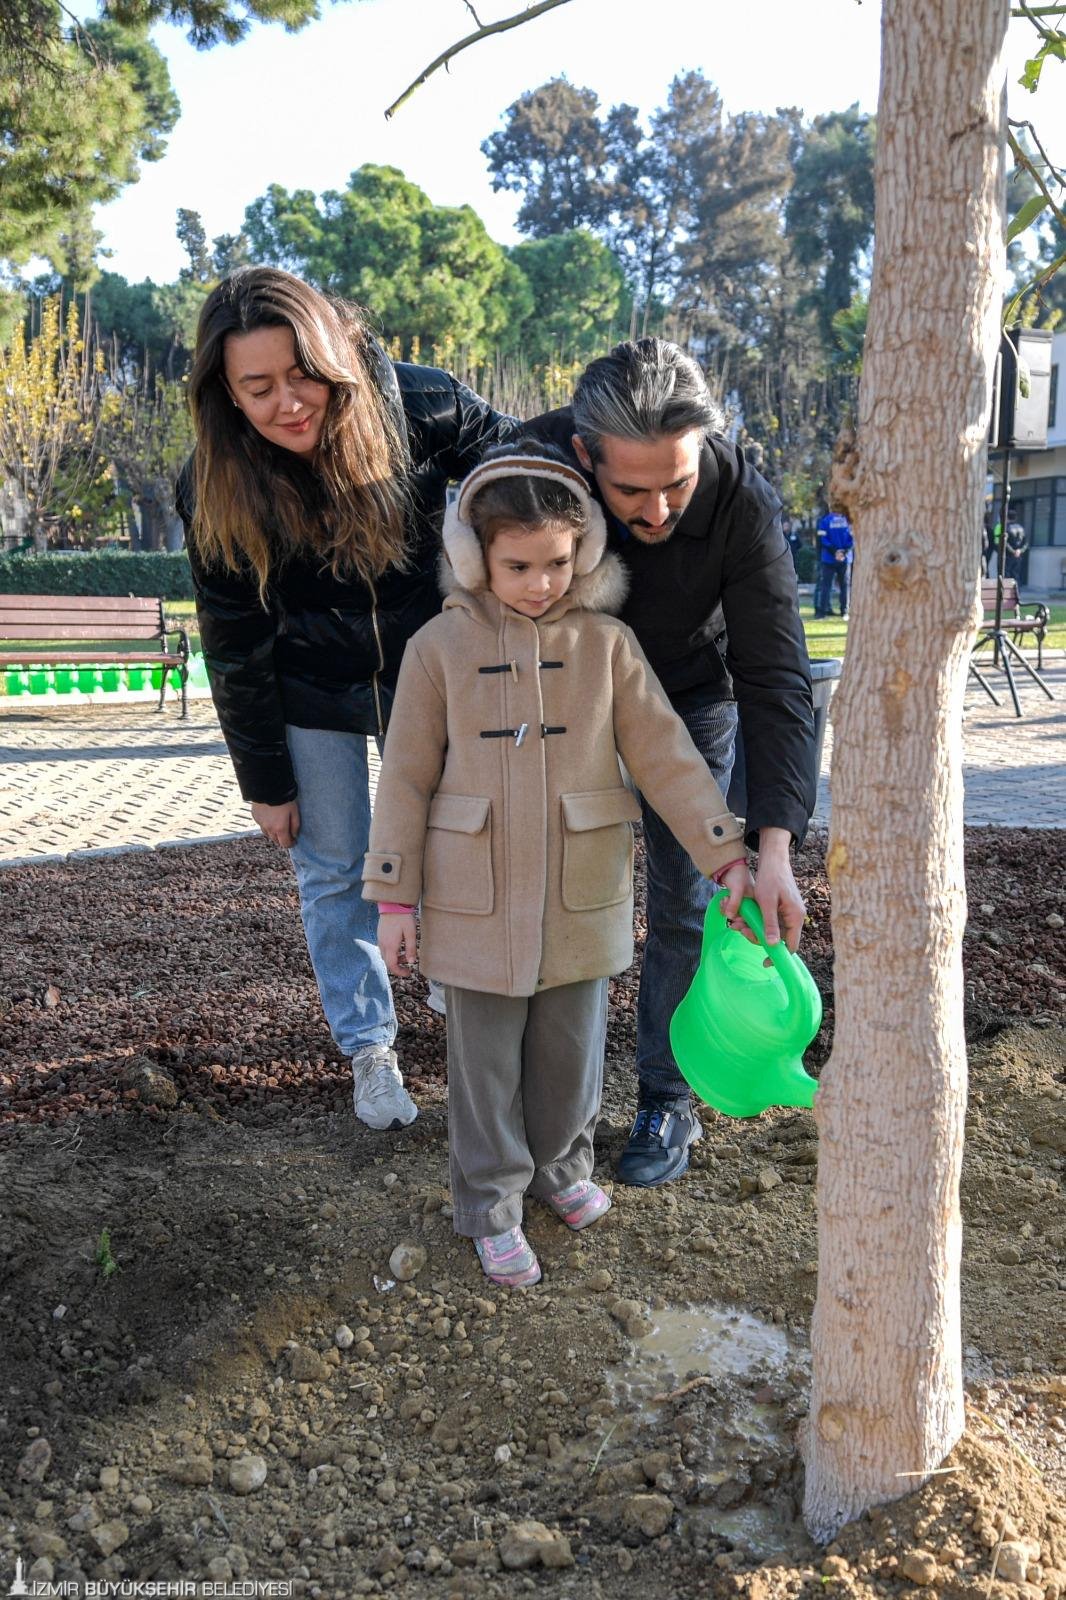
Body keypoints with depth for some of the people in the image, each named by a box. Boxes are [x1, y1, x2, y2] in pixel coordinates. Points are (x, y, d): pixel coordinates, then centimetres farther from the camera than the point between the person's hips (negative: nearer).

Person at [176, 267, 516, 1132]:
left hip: (427, 673, 0)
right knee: (335, 873, 6)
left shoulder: (421, 407, -25)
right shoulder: (215, 489, -21)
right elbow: (235, 644, -12)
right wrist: (265, 781, -7)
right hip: (311, 696, 0)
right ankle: (370, 1050, 24)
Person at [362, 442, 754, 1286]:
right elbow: (407, 777, -3)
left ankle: (561, 1165, 42)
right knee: (487, 1061, 11)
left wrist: (727, 854, -10)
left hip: (581, 899, 2)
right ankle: (492, 1205, 29)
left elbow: (666, 754, -3)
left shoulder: (606, 643, -2)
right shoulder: (439, 646, -5)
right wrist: (394, 897, -3)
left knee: (571, 1048, 17)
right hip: (477, 900, -1)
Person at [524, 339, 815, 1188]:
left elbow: (777, 681, -31)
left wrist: (775, 849, -39)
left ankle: (667, 1102, 19)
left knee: (683, 903, 2)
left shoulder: (744, 502, -32)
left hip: (688, 703, -1)